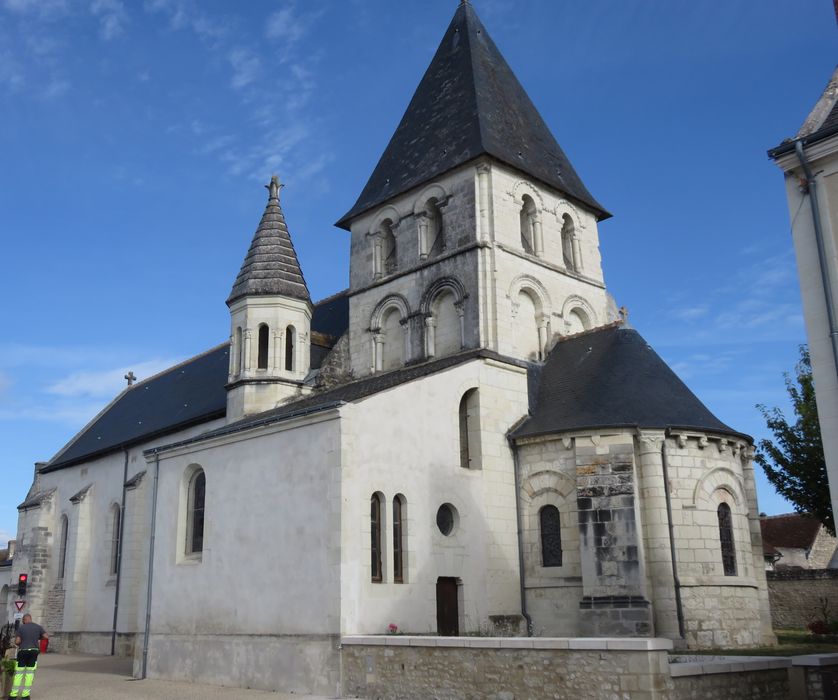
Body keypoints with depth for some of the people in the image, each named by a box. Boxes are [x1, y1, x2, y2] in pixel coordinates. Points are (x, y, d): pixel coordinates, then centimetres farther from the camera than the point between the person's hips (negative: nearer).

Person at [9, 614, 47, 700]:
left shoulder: (21, 627, -2)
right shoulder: (38, 627, 4)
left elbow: (17, 641, -8)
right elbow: (46, 637, 0)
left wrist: (20, 644, 14)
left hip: (23, 651, -2)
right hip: (34, 651, 2)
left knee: (18, 673, 5)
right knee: (30, 673, 7)